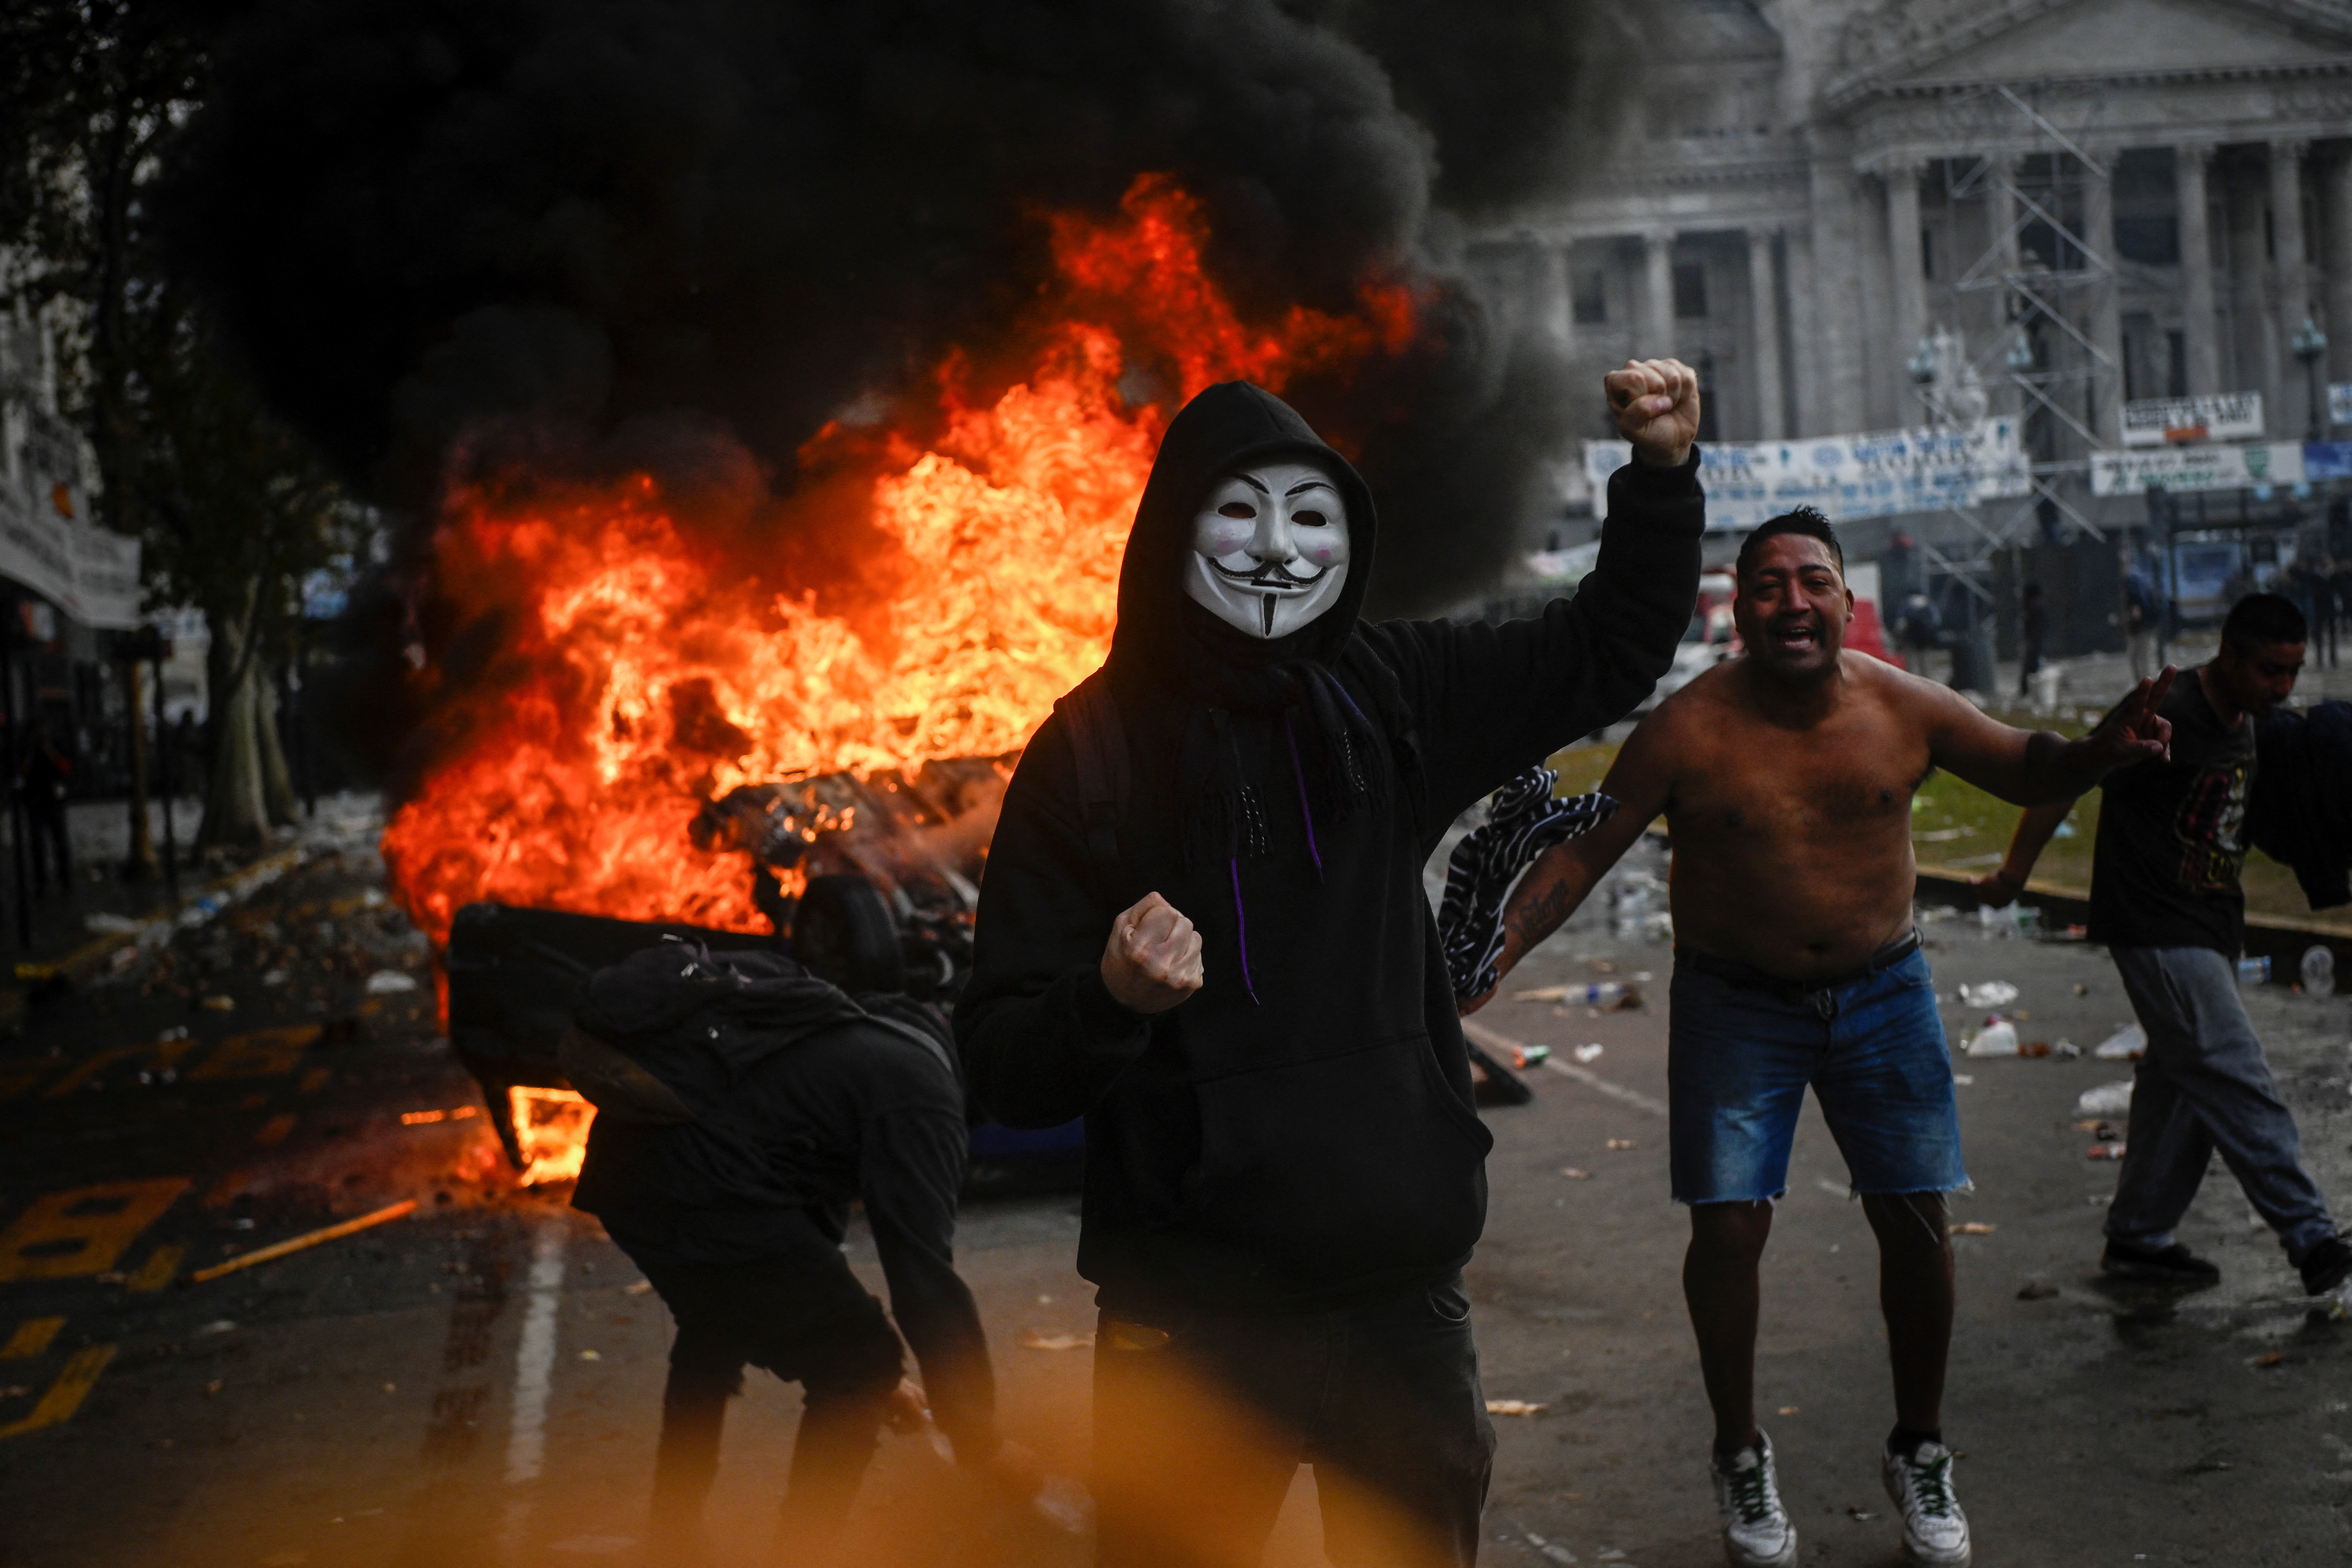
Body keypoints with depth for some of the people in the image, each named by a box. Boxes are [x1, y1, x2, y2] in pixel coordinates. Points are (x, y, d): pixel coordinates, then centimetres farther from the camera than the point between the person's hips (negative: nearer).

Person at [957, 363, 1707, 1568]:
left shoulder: (1389, 698, 3)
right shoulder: (1094, 749, -7)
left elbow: (1608, 653, 18)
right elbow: (1004, 1069, -8)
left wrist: (1661, 472, 5)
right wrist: (1110, 997, -28)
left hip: (1405, 1298, 4)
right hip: (1193, 1331, -3)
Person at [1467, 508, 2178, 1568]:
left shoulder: (1906, 710, -10)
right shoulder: (1689, 731, -17)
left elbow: (2026, 770, 4)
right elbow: (1582, 852, -13)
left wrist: (2104, 752, -18)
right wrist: (1488, 960, -24)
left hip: (1881, 991, 2)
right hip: (1737, 1004, -2)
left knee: (1916, 1221, 2)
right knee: (1729, 1230, -5)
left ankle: (1918, 1452, 24)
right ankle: (1740, 1457, 18)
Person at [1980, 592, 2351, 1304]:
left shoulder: (2244, 723, 9)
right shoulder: (2167, 722, -19)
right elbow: (2064, 781, -13)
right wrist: (2014, 872, -8)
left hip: (2208, 932, 9)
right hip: (2157, 932, -9)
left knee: (2180, 1084, 11)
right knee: (2237, 1085, -9)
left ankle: (2140, 1238, 20)